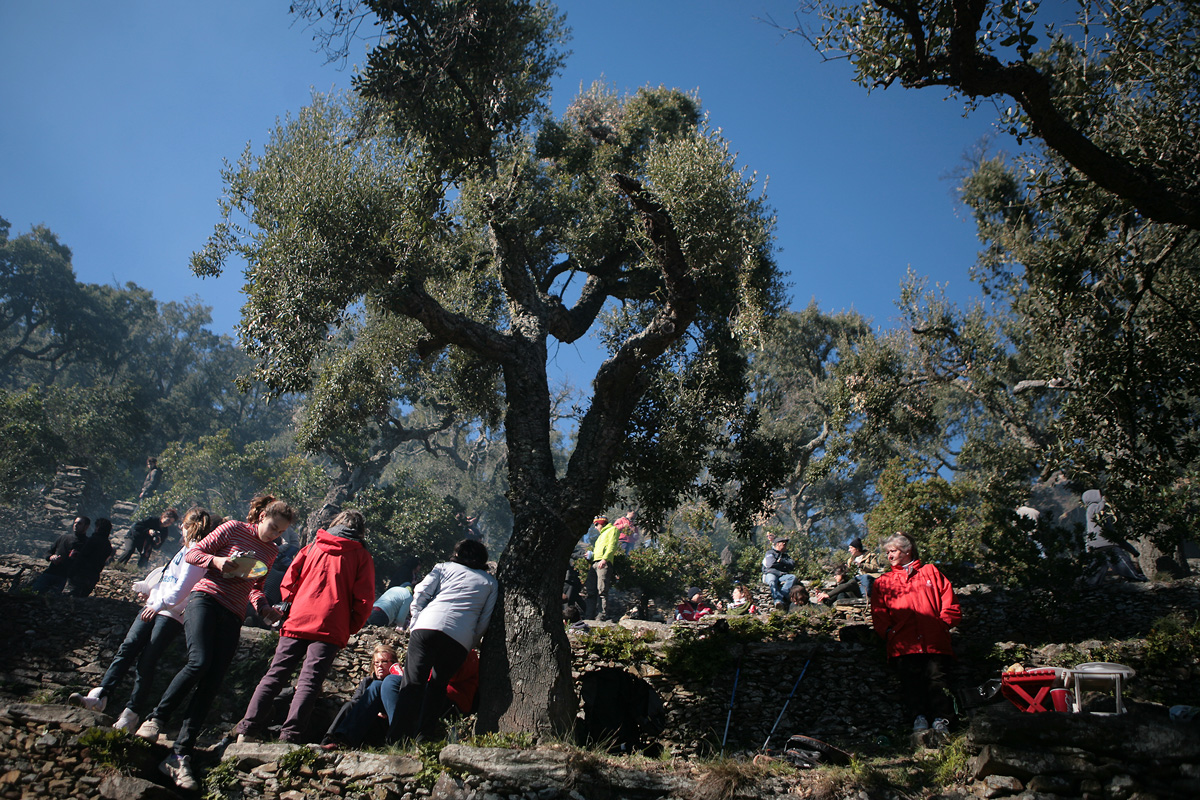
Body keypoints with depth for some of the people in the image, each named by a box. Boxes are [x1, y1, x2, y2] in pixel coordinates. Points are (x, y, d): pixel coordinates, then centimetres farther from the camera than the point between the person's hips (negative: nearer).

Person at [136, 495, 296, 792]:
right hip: (206, 597, -4)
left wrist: (264, 608, 3)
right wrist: (217, 561, -17)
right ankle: (155, 718, -6)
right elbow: (192, 553, 1)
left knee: (212, 684, -5)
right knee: (199, 662, -27)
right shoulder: (234, 529, 1)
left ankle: (180, 756, -5)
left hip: (232, 616, 5)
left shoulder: (271, 551, 16)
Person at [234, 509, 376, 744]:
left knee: (275, 675, 9)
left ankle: (248, 729, 3)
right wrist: (350, 628, 8)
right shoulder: (362, 556, 6)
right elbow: (364, 599, -1)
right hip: (331, 628, -3)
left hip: (297, 621, 3)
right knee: (309, 681, -4)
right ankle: (290, 735, -14)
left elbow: (288, 582, 11)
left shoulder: (311, 548, 14)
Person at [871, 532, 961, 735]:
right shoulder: (883, 582, 28)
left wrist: (942, 624, 2)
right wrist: (890, 632, 0)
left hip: (934, 641, 0)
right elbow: (878, 614, 17)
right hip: (903, 642, 1)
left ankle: (941, 718, -27)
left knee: (936, 674, -20)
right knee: (910, 676, -21)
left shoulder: (930, 572, 25)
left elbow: (950, 604, 17)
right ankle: (918, 716, -29)